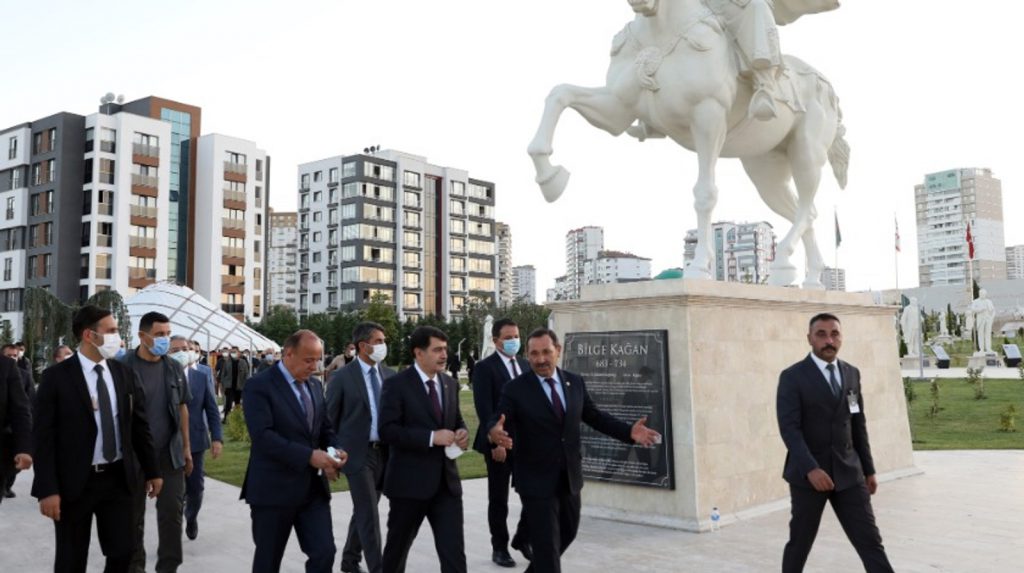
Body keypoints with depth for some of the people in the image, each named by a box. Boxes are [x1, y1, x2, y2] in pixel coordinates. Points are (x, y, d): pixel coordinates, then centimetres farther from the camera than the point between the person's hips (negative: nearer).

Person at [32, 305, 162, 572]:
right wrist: (47, 489, -15)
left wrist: (151, 471, 11)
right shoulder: (56, 377, -9)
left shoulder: (126, 375, 4)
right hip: (74, 483, -3)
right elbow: (44, 437, -10)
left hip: (118, 479, 4)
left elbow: (140, 427, 10)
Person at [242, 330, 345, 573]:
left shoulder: (315, 385, 11)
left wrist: (335, 450, -6)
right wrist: (308, 456, -27)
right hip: (273, 489, -5)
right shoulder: (259, 386, -11)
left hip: (313, 487, 5)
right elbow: (263, 436, -22)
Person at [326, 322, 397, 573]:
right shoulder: (342, 377, -8)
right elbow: (330, 419, -2)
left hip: (384, 452, 5)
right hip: (358, 453, -5)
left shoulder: (390, 375, 6)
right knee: (369, 515, -7)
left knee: (363, 511, 17)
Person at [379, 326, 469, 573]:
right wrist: (431, 437, -24)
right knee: (397, 546, 16)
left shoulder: (450, 384, 10)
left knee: (454, 551, -2)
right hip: (409, 481, -4)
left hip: (446, 481, 4)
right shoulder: (397, 385, -9)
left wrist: (462, 432, -4)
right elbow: (387, 430, -17)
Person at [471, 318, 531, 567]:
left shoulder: (525, 365, 11)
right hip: (499, 443, -5)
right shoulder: (484, 368, -7)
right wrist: (495, 442, -19)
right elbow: (484, 409, -13)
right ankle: (500, 547, 22)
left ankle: (522, 539, 24)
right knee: (498, 499, 7)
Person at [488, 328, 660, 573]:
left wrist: (629, 432, -5)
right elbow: (497, 421, -18)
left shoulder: (575, 382, 2)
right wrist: (495, 432, -43)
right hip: (536, 480, -5)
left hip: (570, 477, 6)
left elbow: (594, 417, 8)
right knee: (546, 545, -1)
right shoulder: (515, 389, -11)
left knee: (567, 534, 23)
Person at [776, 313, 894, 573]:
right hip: (808, 473, -4)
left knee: (870, 540, 0)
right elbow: (789, 428, -16)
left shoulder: (852, 373, 9)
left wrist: (868, 469, 13)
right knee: (800, 542, 8)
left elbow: (858, 425, 15)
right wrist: (810, 469, -26)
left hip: (848, 473, 4)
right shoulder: (792, 377, -8)